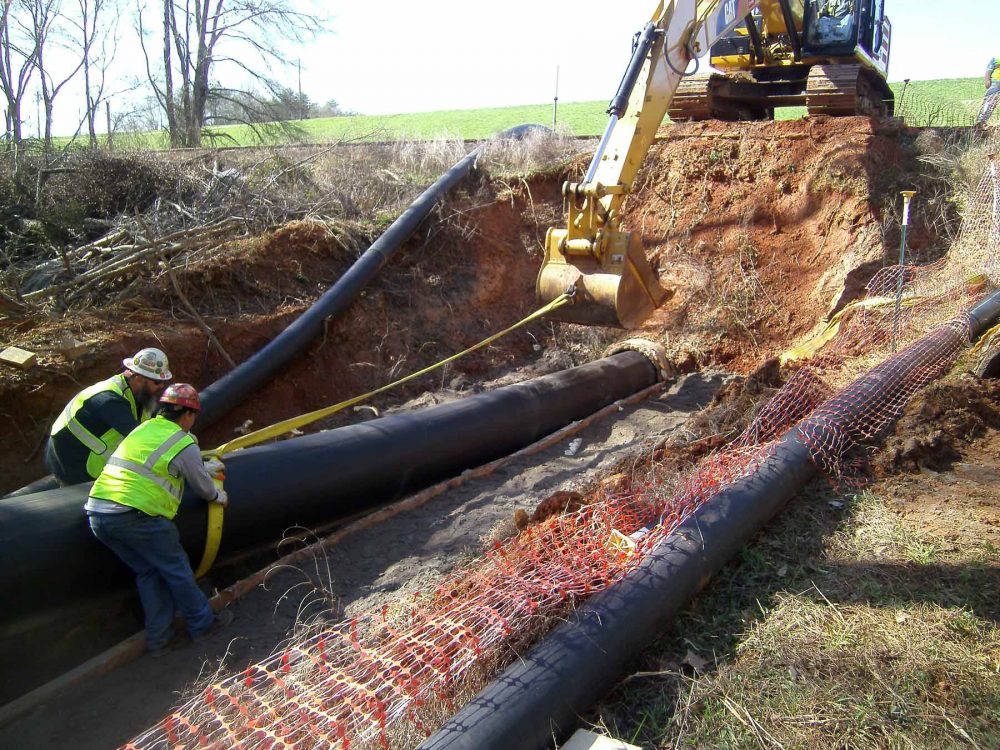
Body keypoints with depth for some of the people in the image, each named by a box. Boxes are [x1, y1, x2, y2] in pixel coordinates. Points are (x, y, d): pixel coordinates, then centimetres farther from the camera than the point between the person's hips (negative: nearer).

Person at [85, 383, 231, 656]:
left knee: (147, 572, 20)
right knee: (176, 569, 10)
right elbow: (202, 486, 9)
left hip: (96, 513, 8)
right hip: (136, 516, -8)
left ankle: (159, 638, 25)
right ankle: (201, 623, 24)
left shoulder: (143, 429, 20)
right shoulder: (184, 444, -2)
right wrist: (218, 496, 32)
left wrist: (206, 467, 47)